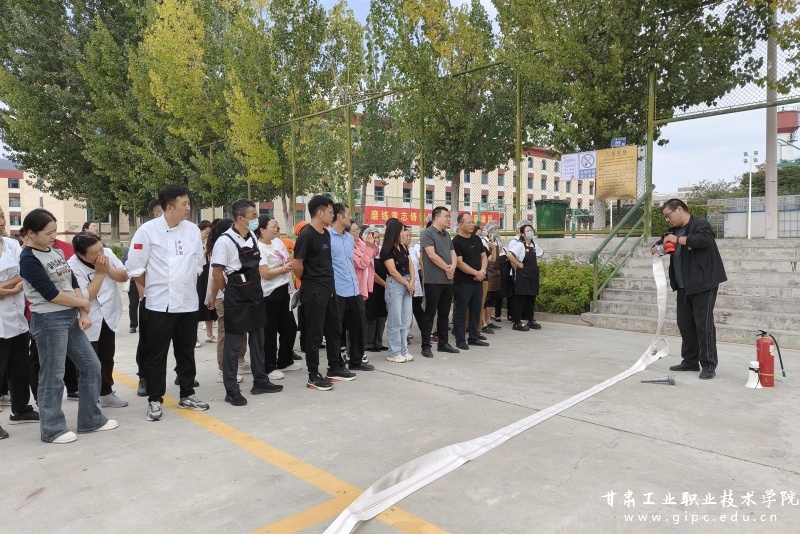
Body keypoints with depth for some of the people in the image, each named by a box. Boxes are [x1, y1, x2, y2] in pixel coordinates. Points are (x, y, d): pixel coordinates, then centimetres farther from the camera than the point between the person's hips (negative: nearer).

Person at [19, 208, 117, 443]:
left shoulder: (56, 251, 10)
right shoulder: (28, 259, -12)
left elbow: (73, 283, 9)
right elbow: (51, 293, -17)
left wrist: (83, 314, -1)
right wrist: (84, 303, -4)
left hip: (71, 318, 8)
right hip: (48, 321, -8)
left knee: (91, 366, 11)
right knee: (52, 377, 2)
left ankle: (91, 420, 23)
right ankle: (52, 429, 17)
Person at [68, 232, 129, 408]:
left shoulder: (108, 253, -8)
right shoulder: (73, 267, -22)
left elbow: (124, 276, -2)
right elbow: (85, 296, -27)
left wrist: (108, 269, -20)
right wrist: (100, 273, -25)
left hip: (109, 316, 6)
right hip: (88, 322, -6)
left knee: (107, 358, 18)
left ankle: (106, 394, 33)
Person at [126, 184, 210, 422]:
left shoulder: (193, 230, 2)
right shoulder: (148, 230, -10)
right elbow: (135, 268, -5)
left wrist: (186, 286, 11)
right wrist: (151, 289, 3)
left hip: (188, 302, 4)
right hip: (159, 303, -4)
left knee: (186, 352, 14)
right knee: (156, 354, 5)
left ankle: (187, 395, 27)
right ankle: (154, 400, 17)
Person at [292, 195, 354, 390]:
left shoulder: (326, 234, 11)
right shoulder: (306, 234, -16)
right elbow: (296, 265, -16)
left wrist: (328, 283, 14)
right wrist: (308, 281, -1)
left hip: (329, 289, 9)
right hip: (313, 292, -9)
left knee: (334, 329, 16)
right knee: (315, 334, -1)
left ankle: (335, 368, 30)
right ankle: (313, 376, 10)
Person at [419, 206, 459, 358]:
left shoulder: (447, 235, 16)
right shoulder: (427, 233, -8)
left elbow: (453, 254, 13)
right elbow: (432, 255, -17)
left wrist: (453, 267, -8)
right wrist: (447, 268, -9)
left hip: (448, 280, 8)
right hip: (433, 281, -7)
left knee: (444, 314, 13)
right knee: (430, 314, -3)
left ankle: (443, 343, 22)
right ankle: (426, 346, 3)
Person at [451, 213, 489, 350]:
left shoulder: (477, 239, 12)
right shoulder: (456, 241, -10)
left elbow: (483, 256, 13)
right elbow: (459, 263, -16)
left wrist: (482, 271, -5)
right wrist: (476, 273, -14)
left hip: (478, 281, 7)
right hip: (463, 282, -7)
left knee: (476, 311, 12)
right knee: (460, 312, 0)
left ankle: (474, 337, 22)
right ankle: (460, 340, 6)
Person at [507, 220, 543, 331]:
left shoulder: (534, 245, 10)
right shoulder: (520, 245, -13)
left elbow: (538, 254, 32)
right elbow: (510, 255, -27)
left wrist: (535, 263, 15)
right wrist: (519, 265, -18)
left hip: (533, 275, 8)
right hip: (522, 276, -7)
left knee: (531, 299, 12)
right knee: (520, 299, -3)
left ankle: (530, 320, 22)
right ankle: (517, 322, 3)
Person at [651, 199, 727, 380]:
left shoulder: (700, 225, -10)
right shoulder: (675, 230, 15)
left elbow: (705, 240, -29)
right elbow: (663, 241, 23)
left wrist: (678, 240, -24)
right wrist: (657, 247, -1)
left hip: (703, 285, -8)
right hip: (684, 288, 8)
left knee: (704, 325, -7)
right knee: (685, 324, 12)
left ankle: (709, 365, 0)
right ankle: (690, 361, 22)